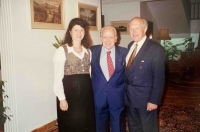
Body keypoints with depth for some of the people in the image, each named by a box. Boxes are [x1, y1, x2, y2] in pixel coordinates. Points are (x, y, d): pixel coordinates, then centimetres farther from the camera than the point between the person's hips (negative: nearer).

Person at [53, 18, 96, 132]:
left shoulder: (88, 51, 10)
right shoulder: (62, 50, -6)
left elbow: (89, 73, 13)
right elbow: (58, 77, -9)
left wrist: (91, 92, 7)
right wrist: (62, 98, -13)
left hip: (86, 92, 5)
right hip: (70, 93, -5)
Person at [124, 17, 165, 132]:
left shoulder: (155, 48, -15)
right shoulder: (130, 45, 6)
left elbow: (159, 77, -17)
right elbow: (128, 70, 8)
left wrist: (154, 100, -19)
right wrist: (125, 90, 4)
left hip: (145, 97, -6)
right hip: (129, 96, 6)